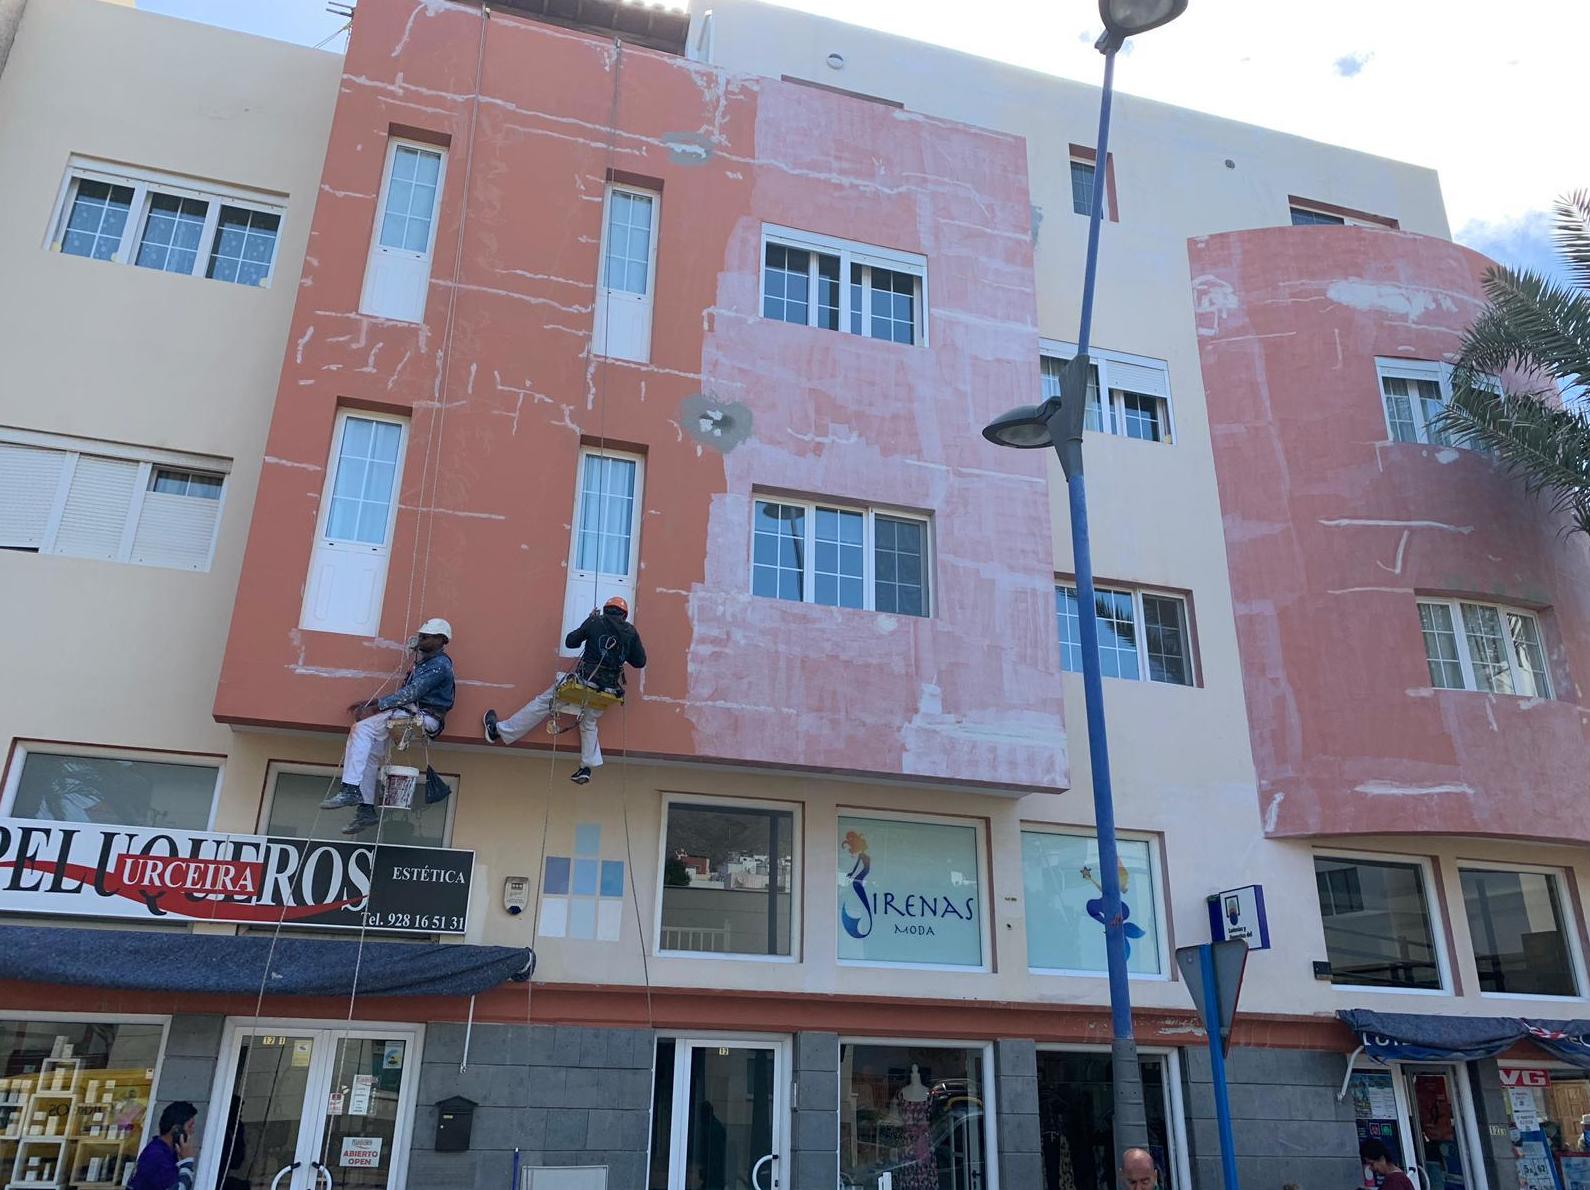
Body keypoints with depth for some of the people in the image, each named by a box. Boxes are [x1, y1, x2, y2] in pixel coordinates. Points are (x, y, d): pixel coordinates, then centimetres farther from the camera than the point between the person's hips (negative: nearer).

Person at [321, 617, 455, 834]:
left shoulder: (439, 665, -9)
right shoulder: (423, 662, 24)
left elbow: (411, 693, -19)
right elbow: (403, 694, 22)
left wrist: (376, 707, -22)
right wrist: (372, 702, 11)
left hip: (423, 717, -10)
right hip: (409, 712, 10)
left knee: (363, 728, -20)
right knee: (369, 751, 3)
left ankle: (350, 790, -23)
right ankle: (366, 809, 5)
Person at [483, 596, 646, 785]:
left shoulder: (595, 622, 1)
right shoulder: (631, 632, 5)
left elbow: (570, 642, 9)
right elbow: (640, 662, 10)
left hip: (585, 679, -3)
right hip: (607, 690, 3)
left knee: (543, 703, 6)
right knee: (589, 723, 24)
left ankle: (500, 731, 10)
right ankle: (587, 767, 13)